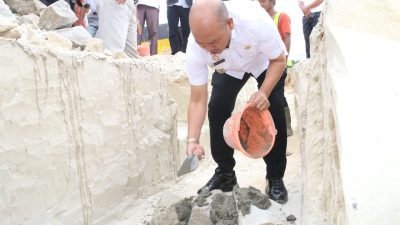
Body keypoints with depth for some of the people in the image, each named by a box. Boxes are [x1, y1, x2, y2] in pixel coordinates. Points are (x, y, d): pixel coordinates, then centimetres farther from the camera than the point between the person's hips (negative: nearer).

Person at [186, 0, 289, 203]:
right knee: (216, 110, -11)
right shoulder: (194, 48, -35)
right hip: (229, 69, 2)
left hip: (265, 62, -2)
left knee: (274, 111, -15)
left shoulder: (255, 20, -44)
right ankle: (225, 173, 8)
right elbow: (198, 101, -28)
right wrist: (192, 140, -40)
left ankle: (276, 178, 1)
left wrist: (264, 92, -39)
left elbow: (279, 60, -25)